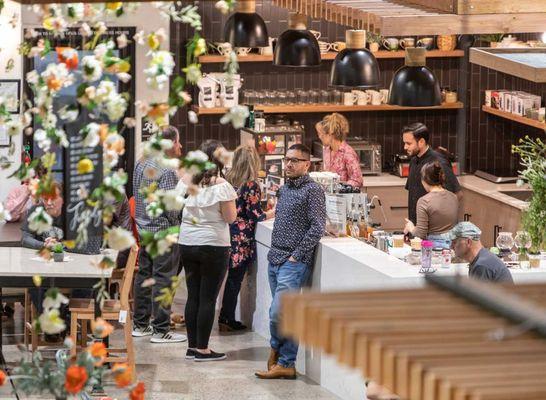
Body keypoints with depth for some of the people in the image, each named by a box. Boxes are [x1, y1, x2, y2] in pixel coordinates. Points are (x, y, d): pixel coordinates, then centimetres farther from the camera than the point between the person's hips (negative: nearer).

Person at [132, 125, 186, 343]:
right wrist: (177, 223, -7)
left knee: (143, 275, 15)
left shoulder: (141, 164, 8)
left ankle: (140, 324, 24)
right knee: (162, 279, -5)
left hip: (143, 227, 9)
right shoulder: (167, 171, -19)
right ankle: (161, 330, -3)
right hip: (163, 231, -9)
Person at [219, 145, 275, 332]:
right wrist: (274, 211, 4)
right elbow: (256, 215, -12)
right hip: (242, 238, -6)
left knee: (232, 279, 15)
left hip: (227, 233, 6)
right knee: (235, 280, 3)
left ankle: (226, 318, 19)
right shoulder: (251, 185, -15)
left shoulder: (228, 181, 4)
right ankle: (227, 319, 8)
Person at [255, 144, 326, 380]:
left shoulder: (312, 190, -8)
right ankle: (286, 364, 12)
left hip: (294, 262, -8)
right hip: (275, 259, 8)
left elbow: (317, 227, -14)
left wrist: (296, 255, -15)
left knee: (279, 313, -14)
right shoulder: (285, 189, 17)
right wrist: (275, 252, 14)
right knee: (283, 314, 9)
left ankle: (276, 348, 8)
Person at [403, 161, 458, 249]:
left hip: (434, 245, -6)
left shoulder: (424, 201, -9)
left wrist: (410, 228, 12)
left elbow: (421, 234, -11)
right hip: (453, 244, 6)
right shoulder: (453, 197, 7)